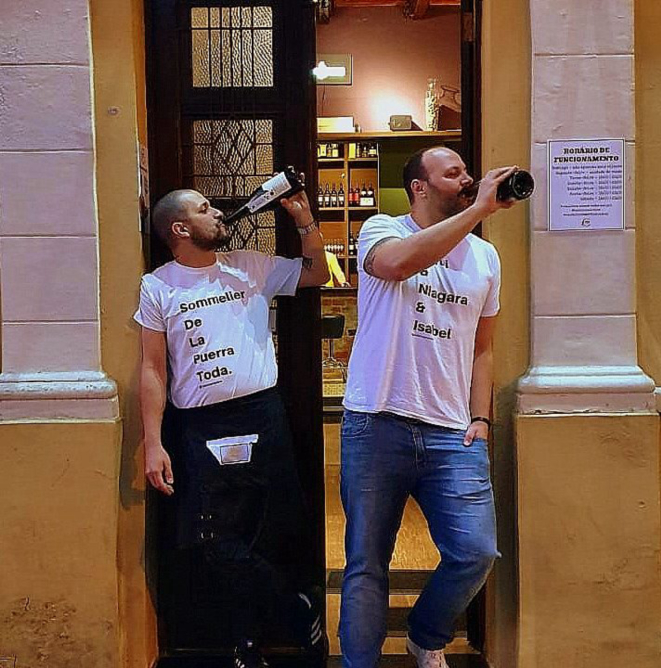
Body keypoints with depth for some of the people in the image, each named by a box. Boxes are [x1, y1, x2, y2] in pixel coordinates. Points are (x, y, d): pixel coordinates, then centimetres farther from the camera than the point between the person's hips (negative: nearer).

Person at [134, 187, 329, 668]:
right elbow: (153, 370, 0)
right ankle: (297, 607, 20)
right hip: (201, 430, -2)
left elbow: (317, 274, 18)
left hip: (264, 417, 2)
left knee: (272, 537, 4)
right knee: (221, 545, -3)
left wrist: (303, 217, 6)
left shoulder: (251, 267, 10)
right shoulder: (157, 287, 3)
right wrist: (153, 444, -6)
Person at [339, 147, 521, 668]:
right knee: (367, 563, 5)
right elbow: (398, 262, -25)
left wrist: (479, 419, 7)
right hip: (377, 427, -3)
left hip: (452, 433, 4)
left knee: (476, 552, -4)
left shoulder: (485, 256, 15)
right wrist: (479, 208, -22)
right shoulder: (382, 230, 0)